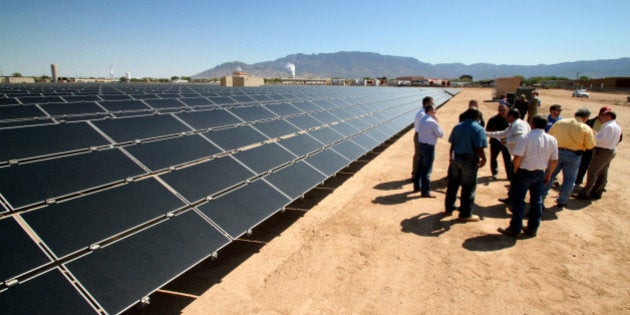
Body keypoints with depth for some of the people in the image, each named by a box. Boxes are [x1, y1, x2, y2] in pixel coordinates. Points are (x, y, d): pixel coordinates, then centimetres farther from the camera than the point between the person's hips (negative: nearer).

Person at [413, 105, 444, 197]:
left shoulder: (422, 120, 8)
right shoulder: (432, 122, -18)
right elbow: (441, 134, -9)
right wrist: (437, 122, 0)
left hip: (420, 145, 9)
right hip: (429, 147, -9)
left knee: (420, 167, 19)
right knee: (427, 170, -3)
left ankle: (417, 186, 32)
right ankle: (425, 192, 3)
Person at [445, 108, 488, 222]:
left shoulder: (457, 127, 6)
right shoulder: (478, 129, -13)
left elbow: (452, 144, 7)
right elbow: (479, 149, -18)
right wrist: (483, 159, -2)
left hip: (456, 159, 6)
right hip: (470, 161, -6)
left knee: (452, 184, 16)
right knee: (469, 187, 5)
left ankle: (449, 208, 29)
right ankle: (466, 214, 12)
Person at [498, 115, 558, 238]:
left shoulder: (526, 138, -15)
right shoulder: (552, 140, 2)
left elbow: (518, 157, -21)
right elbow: (554, 161, 6)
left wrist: (515, 170, -5)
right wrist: (548, 174, 17)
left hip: (524, 172, -5)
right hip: (540, 173, 5)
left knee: (518, 201, 2)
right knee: (536, 201, 14)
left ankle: (515, 229, 8)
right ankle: (532, 228, 23)